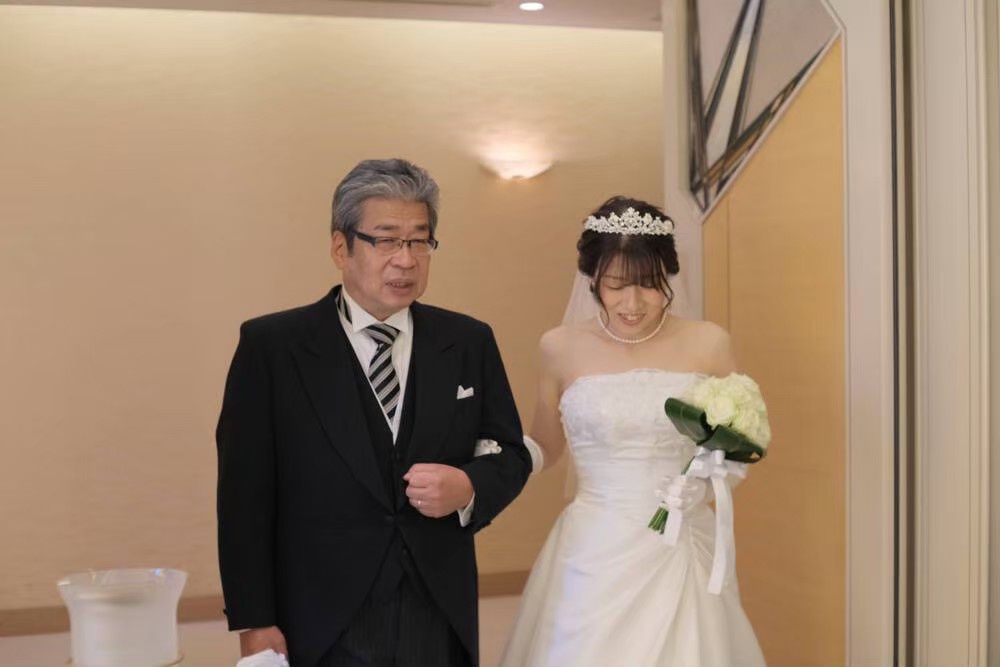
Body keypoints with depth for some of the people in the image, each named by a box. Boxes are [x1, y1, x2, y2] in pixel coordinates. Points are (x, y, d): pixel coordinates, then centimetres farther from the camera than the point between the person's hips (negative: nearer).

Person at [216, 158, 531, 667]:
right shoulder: (270, 345, -4)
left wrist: (470, 488, -12)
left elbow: (511, 454, 10)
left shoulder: (470, 343, 4)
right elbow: (245, 493, -6)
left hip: (441, 624, 3)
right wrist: (255, 623, -9)